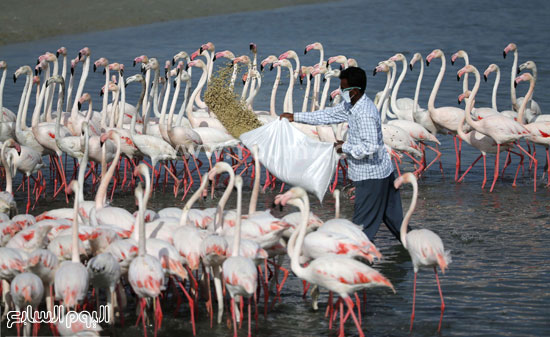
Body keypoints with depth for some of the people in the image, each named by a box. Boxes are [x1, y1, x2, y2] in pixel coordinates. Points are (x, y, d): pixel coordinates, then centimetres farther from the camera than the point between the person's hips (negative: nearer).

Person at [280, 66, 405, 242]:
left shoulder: (365, 114, -27)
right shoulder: (351, 105, 4)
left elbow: (370, 147, -31)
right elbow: (329, 115, 14)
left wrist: (345, 147, -18)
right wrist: (295, 117, 14)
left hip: (371, 176, -10)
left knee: (363, 224, 1)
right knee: (392, 216, 21)